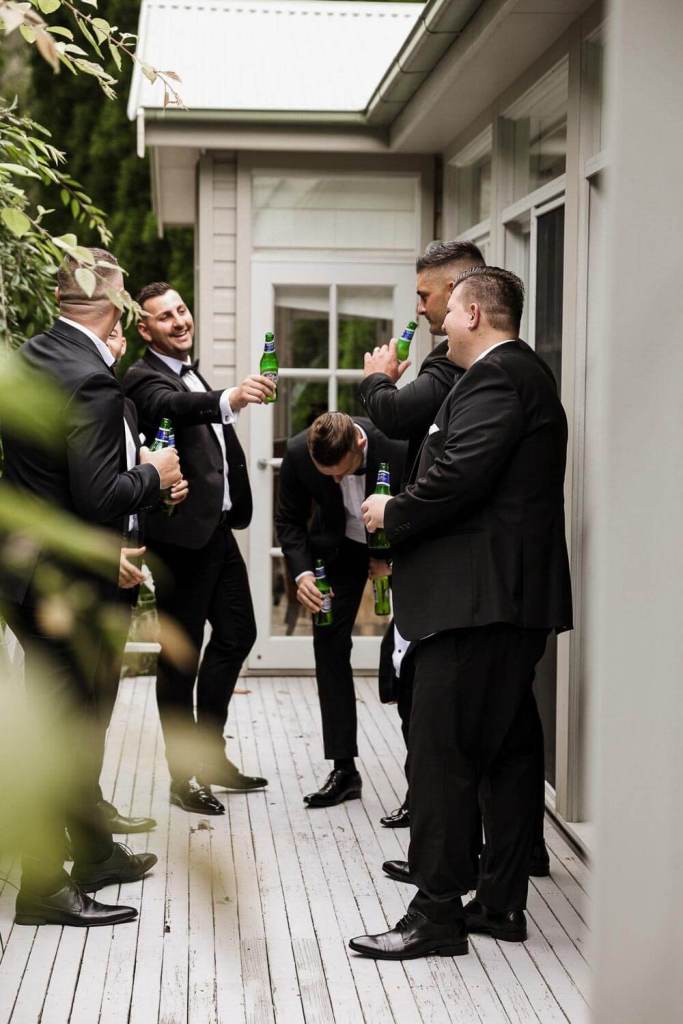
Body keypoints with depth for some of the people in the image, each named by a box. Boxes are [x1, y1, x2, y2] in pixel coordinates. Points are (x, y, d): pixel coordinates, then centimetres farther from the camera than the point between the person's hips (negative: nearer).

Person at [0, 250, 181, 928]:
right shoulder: (91, 382, -22)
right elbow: (100, 499, -26)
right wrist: (154, 474, -7)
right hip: (67, 585, -9)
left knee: (76, 720, 21)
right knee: (61, 730, 1)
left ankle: (95, 853, 36)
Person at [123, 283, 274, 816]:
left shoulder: (192, 375, 17)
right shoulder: (145, 378, -13)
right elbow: (172, 407, -36)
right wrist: (228, 399, -55)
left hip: (217, 527, 9)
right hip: (182, 532, -9)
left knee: (237, 633, 16)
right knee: (181, 653, -2)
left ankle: (210, 755, 27)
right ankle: (185, 777, 6)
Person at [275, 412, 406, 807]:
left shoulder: (400, 449, -34)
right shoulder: (298, 453, -25)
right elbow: (289, 519, -8)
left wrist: (393, 559, -20)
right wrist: (301, 571, -22)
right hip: (338, 544, 3)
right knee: (329, 644, -2)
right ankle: (344, 769, 5)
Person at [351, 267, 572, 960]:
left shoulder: (495, 377, -13)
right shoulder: (525, 374, 19)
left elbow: (459, 475, -23)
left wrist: (392, 515, -8)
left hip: (475, 593, -11)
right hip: (515, 594, 11)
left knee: (440, 753, -6)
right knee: (508, 749, 12)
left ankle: (437, 911, -2)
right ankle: (502, 903, 19)